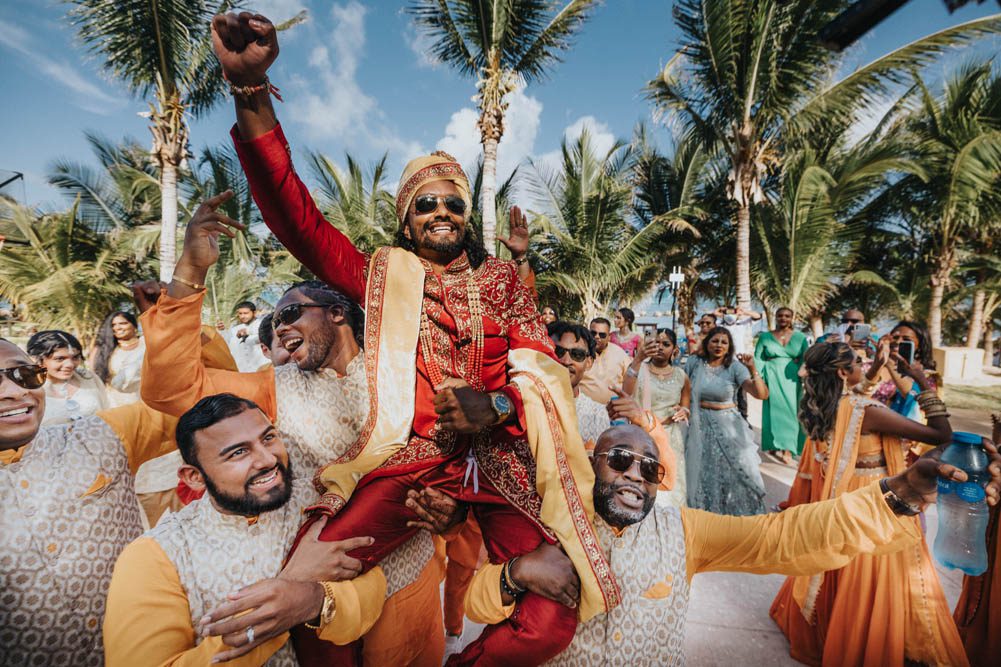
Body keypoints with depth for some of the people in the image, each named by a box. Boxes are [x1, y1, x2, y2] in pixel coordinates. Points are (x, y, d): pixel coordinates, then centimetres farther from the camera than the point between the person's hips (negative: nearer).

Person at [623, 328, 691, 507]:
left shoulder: (681, 376, 7)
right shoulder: (639, 369, -1)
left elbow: (686, 407, 19)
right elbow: (626, 395, -21)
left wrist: (683, 412, -6)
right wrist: (637, 359, -30)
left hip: (670, 438, 2)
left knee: (670, 485, 5)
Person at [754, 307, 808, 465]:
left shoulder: (800, 337, 7)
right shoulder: (765, 337, 5)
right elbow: (757, 358, 2)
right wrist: (760, 377, -7)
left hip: (791, 379, 0)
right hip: (772, 379, 0)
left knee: (790, 410, -5)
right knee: (775, 410, 1)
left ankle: (788, 449, -6)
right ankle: (776, 445, 10)